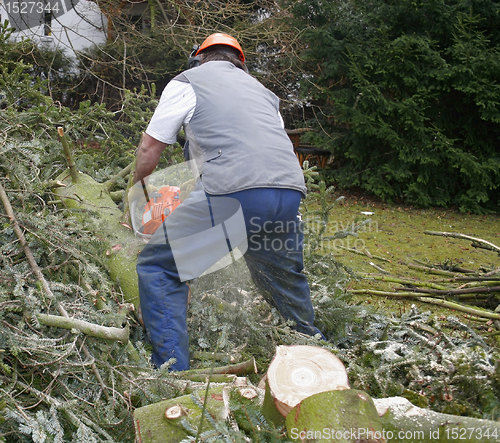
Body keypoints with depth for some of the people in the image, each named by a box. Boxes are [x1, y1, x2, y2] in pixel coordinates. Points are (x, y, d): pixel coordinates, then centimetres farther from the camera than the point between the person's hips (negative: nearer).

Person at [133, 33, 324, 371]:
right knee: (285, 277, 31)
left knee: (159, 267, 9)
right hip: (290, 193, 6)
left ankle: (172, 373, 2)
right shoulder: (262, 91, 32)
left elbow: (150, 147, 15)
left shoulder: (186, 82, 17)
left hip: (234, 192, -6)